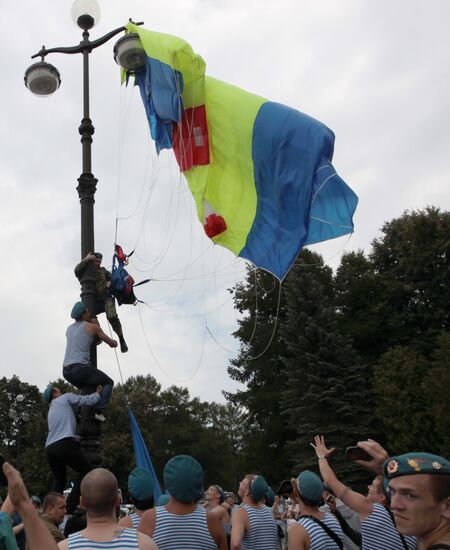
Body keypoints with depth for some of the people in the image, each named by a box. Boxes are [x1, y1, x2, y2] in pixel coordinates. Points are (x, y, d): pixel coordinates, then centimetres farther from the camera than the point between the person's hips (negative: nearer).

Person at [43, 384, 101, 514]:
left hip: (49, 448, 8)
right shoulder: (65, 397, 13)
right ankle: (70, 506, -10)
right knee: (86, 470, 0)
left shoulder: (51, 411, 33)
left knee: (59, 480, 21)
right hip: (64, 443, -8)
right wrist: (98, 393, 26)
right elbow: (89, 400, 7)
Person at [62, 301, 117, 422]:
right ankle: (98, 411, -4)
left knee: (87, 388, 34)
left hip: (66, 371, 7)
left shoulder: (69, 328, 21)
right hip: (81, 367, -7)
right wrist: (114, 342, 34)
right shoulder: (93, 326, 2)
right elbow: (112, 343, 11)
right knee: (108, 383, 12)